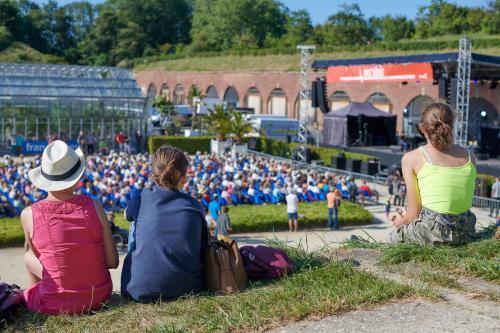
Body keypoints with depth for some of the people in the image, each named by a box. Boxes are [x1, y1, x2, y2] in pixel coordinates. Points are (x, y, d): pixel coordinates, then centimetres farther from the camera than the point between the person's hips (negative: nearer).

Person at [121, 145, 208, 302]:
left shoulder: (142, 198, 0)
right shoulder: (195, 207, 3)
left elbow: (128, 215, 23)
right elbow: (203, 249, 12)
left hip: (140, 290, -1)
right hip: (188, 288, 2)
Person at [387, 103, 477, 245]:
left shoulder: (411, 158, -3)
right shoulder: (469, 157, 8)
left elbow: (414, 213, -3)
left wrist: (402, 221, 21)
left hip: (434, 232, -4)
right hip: (466, 232, 5)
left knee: (393, 238, 26)